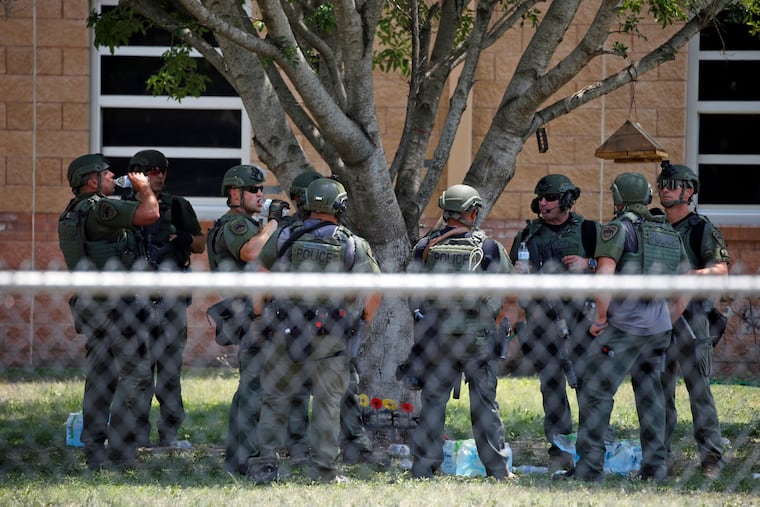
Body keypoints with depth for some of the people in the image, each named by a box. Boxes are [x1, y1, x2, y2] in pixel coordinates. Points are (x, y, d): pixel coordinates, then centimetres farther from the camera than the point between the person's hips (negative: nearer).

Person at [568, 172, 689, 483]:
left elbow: (604, 275, -18)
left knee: (595, 393, -2)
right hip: (659, 329, 7)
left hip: (624, 327, -6)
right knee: (650, 395, 14)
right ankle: (654, 466, 12)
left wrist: (600, 319, -8)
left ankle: (589, 466, -6)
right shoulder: (671, 236, 15)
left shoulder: (618, 229, -5)